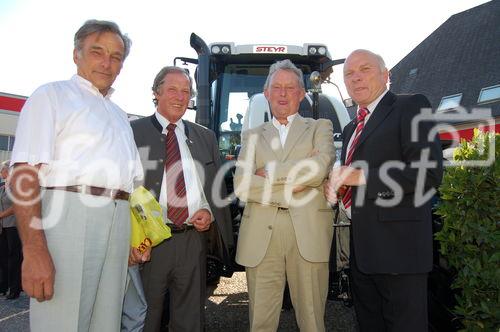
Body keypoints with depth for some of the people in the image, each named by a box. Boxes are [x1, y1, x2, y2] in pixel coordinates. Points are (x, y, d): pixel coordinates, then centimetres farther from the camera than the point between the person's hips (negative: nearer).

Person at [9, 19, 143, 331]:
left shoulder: (120, 115, 24)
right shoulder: (52, 95, 4)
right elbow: (25, 173, -9)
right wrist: (34, 251, -19)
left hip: (118, 221, 6)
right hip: (70, 211, -6)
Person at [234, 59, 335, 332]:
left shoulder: (320, 127, 14)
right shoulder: (252, 136, 17)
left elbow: (320, 168, -8)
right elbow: (241, 186, 2)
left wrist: (269, 171, -2)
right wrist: (288, 188, -8)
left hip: (308, 232, -1)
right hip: (261, 235, 1)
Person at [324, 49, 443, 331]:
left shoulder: (411, 107, -5)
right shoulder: (352, 128, 19)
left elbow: (429, 172, -19)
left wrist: (360, 177, -18)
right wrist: (336, 189, 3)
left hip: (398, 246, -8)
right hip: (361, 250, 8)